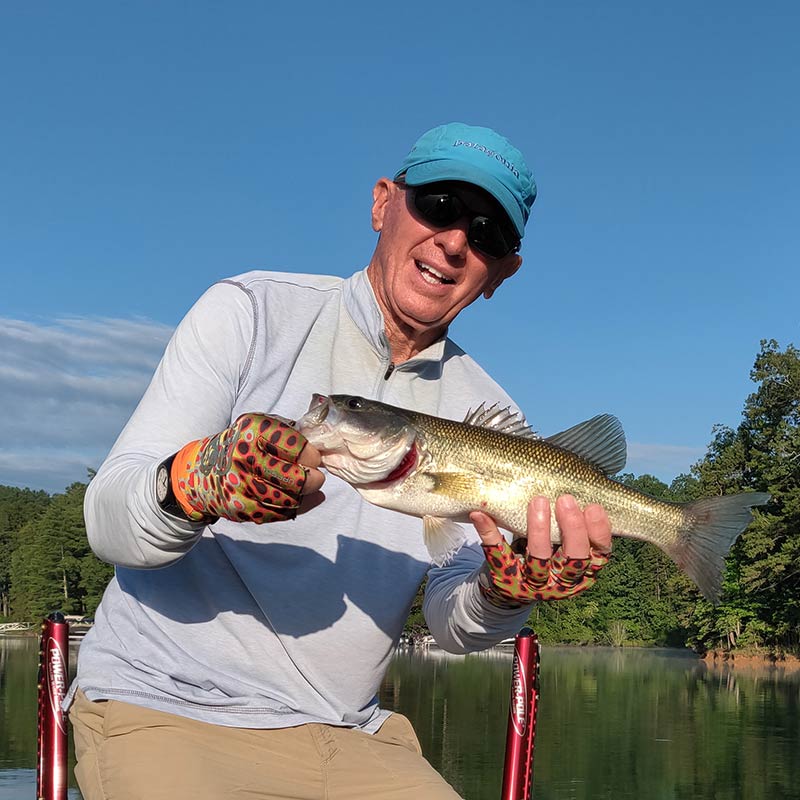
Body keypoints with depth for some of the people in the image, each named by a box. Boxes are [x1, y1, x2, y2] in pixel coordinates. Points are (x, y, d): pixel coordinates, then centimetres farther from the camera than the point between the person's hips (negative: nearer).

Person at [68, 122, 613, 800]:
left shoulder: (486, 416, 5)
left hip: (348, 739, 4)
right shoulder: (251, 312, -6)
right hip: (164, 708, -3)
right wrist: (196, 481, -34)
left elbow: (452, 623, -2)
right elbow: (107, 519, -13)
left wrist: (502, 596, -25)